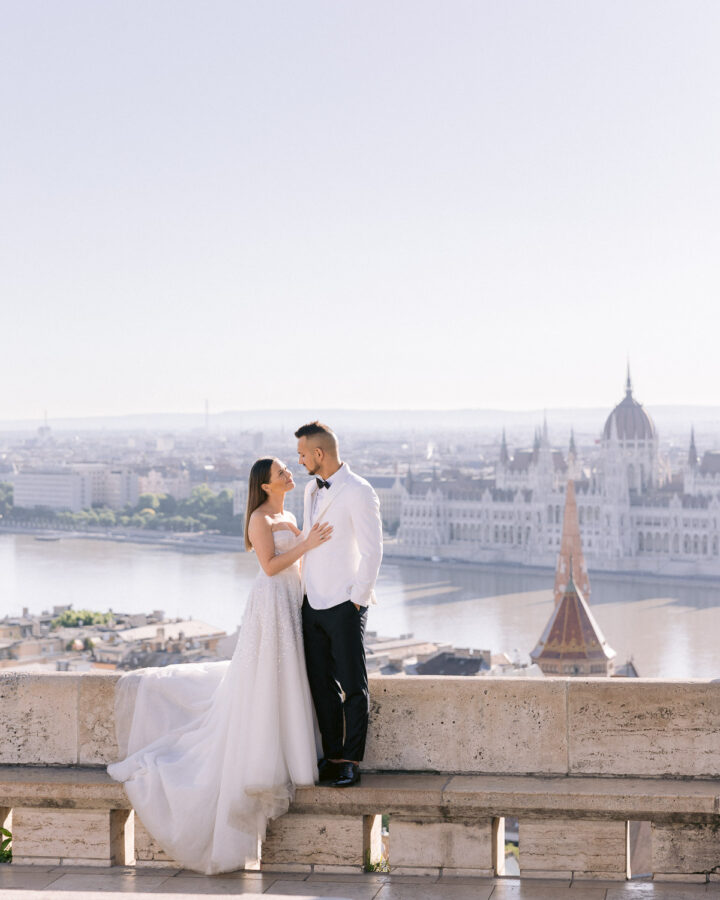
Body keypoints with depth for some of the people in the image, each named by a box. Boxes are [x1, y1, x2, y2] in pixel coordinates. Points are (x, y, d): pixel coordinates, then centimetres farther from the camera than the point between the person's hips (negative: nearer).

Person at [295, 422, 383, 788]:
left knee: (353, 687, 1)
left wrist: (357, 600, -13)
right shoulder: (312, 489, 12)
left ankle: (351, 762, 7)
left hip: (344, 606, -7)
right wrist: (304, 588, 17)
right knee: (321, 685, 9)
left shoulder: (359, 493, -12)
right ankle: (332, 755, 17)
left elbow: (372, 551, -13)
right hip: (313, 603, 8)